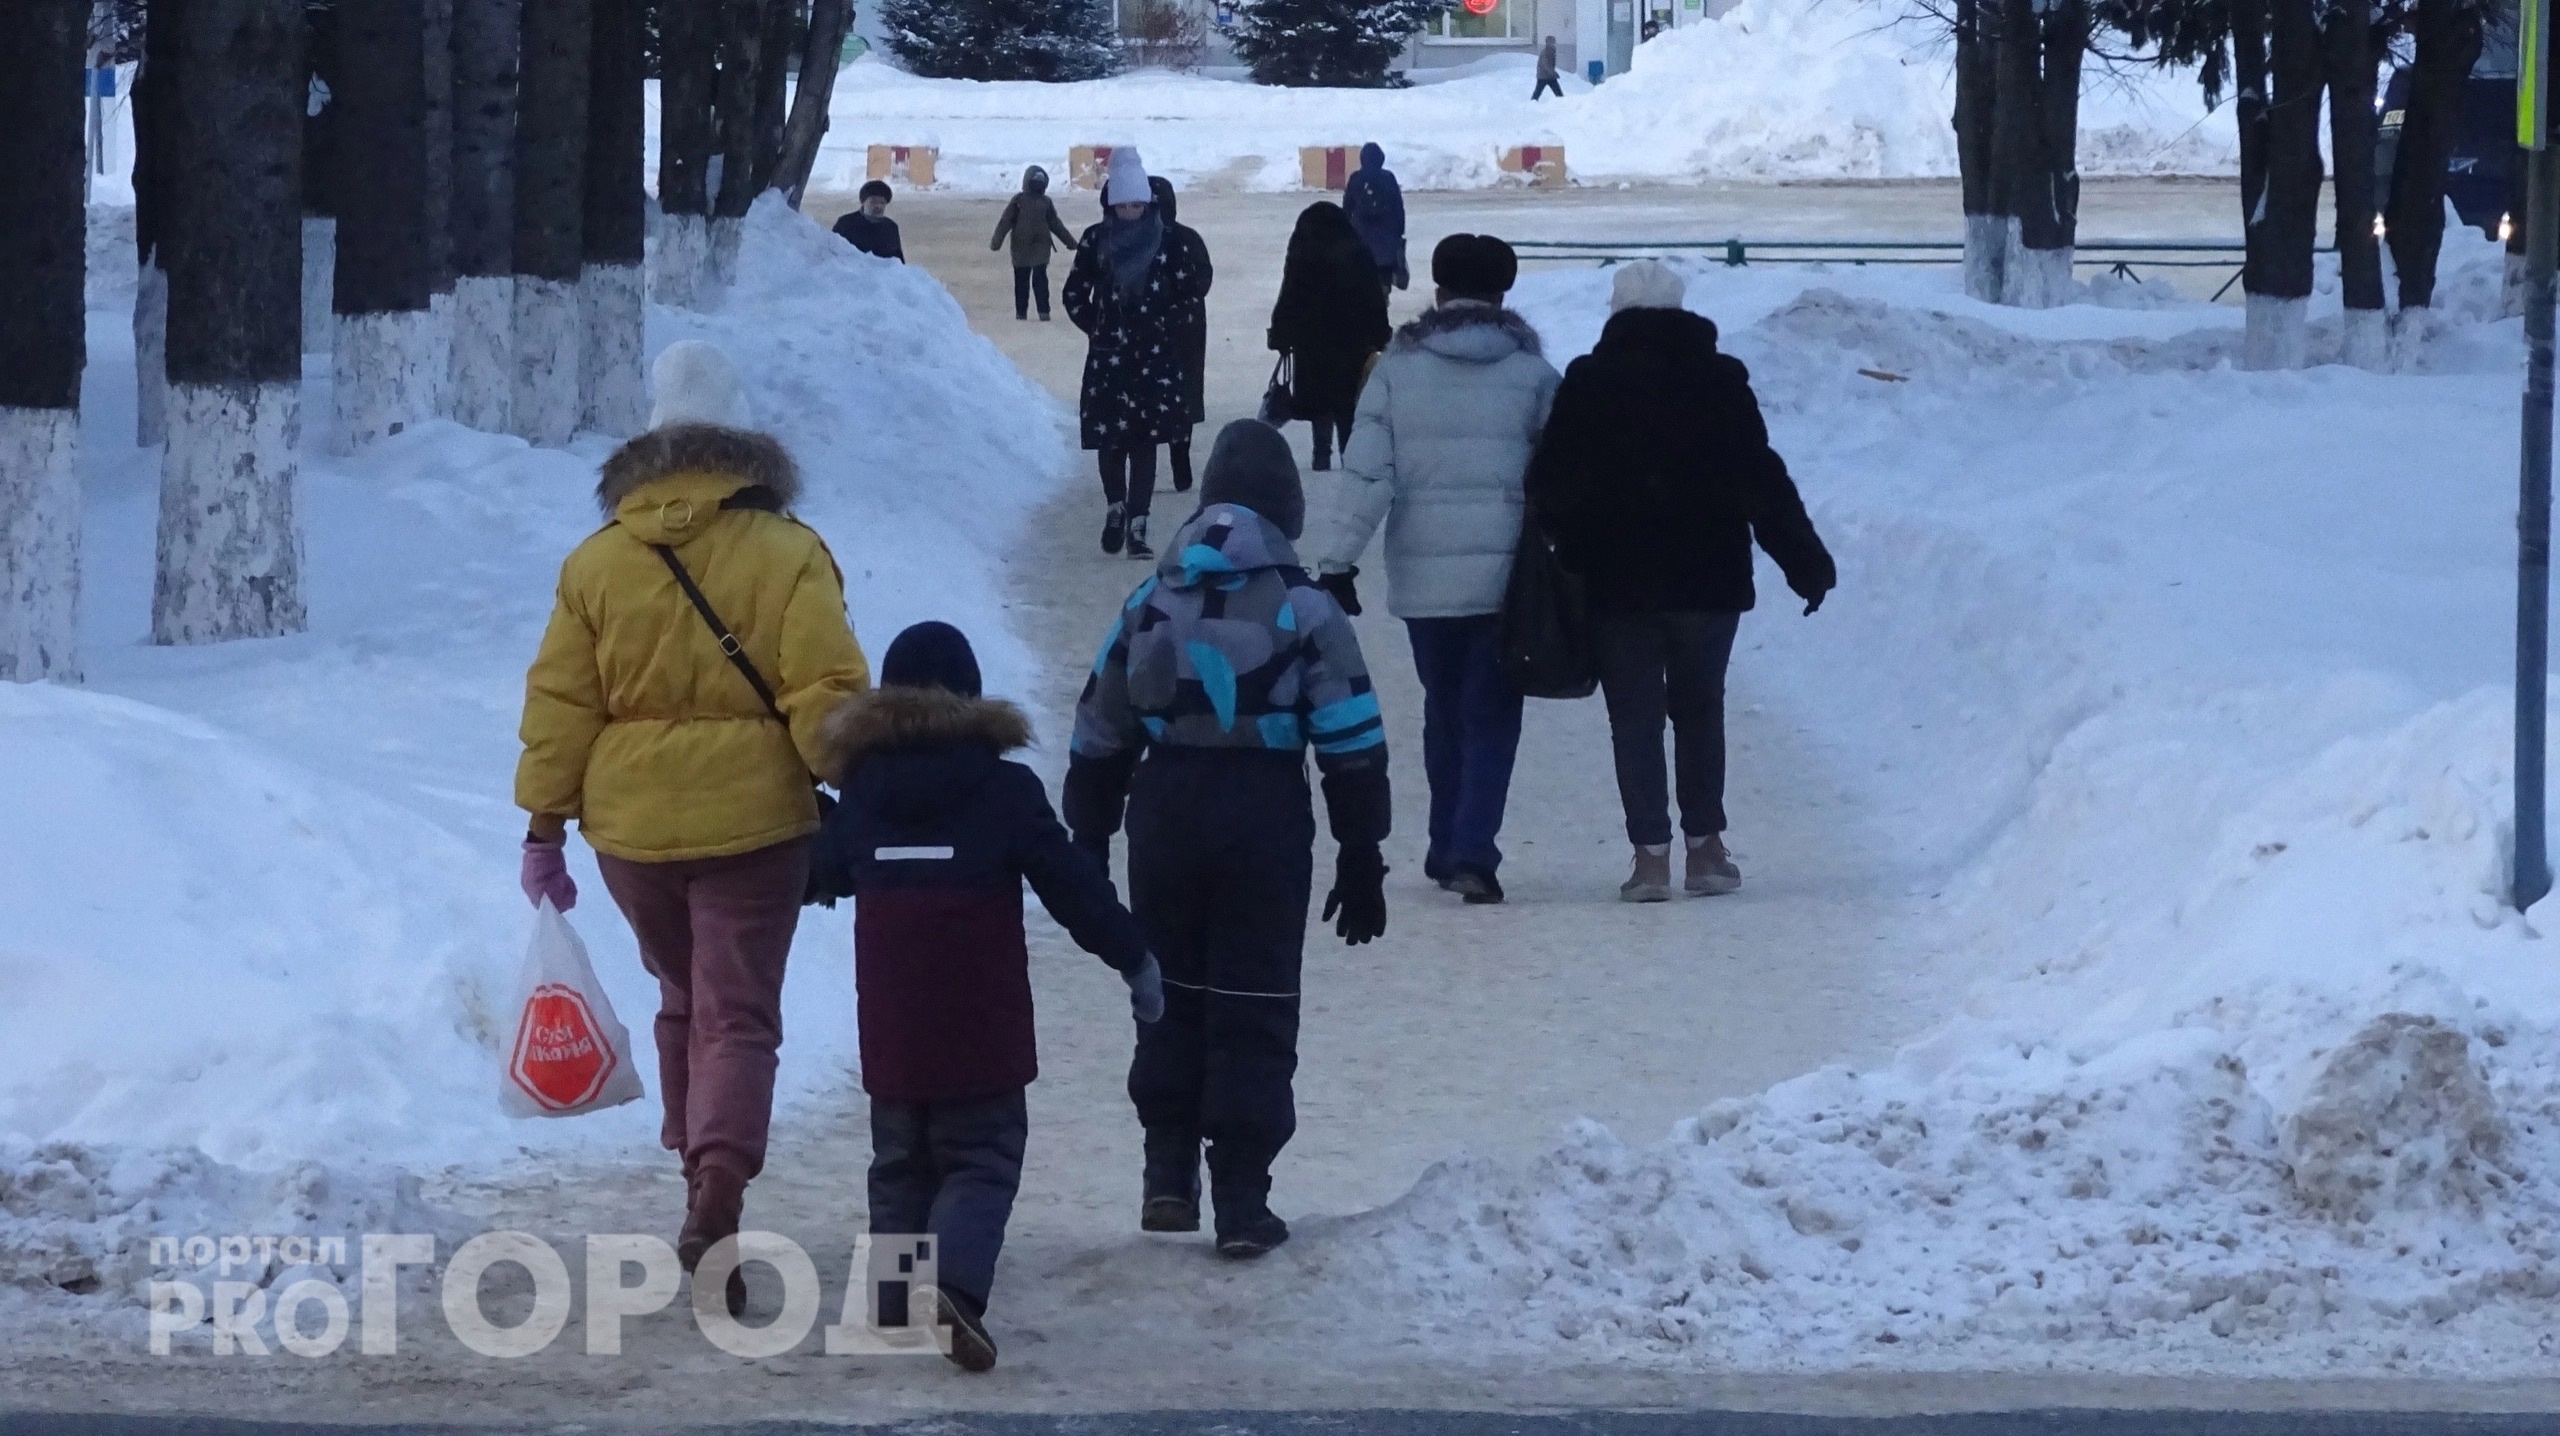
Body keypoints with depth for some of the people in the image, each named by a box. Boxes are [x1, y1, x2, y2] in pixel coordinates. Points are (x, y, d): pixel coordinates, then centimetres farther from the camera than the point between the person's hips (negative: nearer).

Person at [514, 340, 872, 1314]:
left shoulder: (598, 562, 3)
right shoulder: (788, 555, -6)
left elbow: (559, 705, 3)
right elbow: (826, 696, -10)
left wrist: (544, 826, 8)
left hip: (632, 829, 3)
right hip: (753, 821, -3)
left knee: (683, 1000, 22)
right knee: (738, 1015, -2)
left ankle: (701, 1164, 27)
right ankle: (719, 1187, -21)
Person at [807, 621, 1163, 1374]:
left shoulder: (862, 791, 4)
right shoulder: (1004, 789, -7)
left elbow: (822, 874, 21)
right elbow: (1071, 883, -5)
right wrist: (1133, 958, 6)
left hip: (890, 1029, 3)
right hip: (981, 1029, -3)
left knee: (900, 1165, 17)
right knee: (982, 1161, 0)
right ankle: (955, 1279, -23)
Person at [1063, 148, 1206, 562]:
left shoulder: (1165, 242, -1)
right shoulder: (1095, 241, 0)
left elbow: (1191, 287, 4)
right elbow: (1074, 294, 10)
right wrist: (1095, 326, 2)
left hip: (1154, 356, -1)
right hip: (1108, 356, 1)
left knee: (1145, 439, -2)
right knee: (1110, 437, 3)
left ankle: (1137, 527, 0)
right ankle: (1116, 508, 27)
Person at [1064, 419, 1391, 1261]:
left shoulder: (1151, 606, 6)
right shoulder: (1303, 611, -4)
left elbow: (1099, 741, 10)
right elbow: (1353, 750, -4)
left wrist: (1088, 845, 18)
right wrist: (1362, 864, 3)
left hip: (1166, 813, 3)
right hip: (1265, 817, -3)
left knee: (1172, 998, 17)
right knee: (1254, 1010, 2)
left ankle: (1168, 1176, 12)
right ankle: (1241, 1203, 0)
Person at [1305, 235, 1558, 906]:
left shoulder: (1399, 368, -1)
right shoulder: (1531, 373, -2)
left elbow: (1366, 472, -6)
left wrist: (1336, 558, -3)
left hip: (1423, 572, 1)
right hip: (1506, 570, -1)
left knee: (1444, 709, 17)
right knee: (1491, 714, 1)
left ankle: (1448, 848, 23)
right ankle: (1473, 853, -13)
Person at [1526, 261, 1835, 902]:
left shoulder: (1587, 385, -3)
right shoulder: (1720, 381, 0)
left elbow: (1551, 486, -3)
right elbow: (1765, 481, 0)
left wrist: (1558, 558, 7)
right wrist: (1806, 561, 6)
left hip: (1616, 583, -1)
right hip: (1708, 578, 1)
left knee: (1635, 717, 3)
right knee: (1700, 709, 16)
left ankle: (1651, 853, -5)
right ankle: (1706, 847, 14)